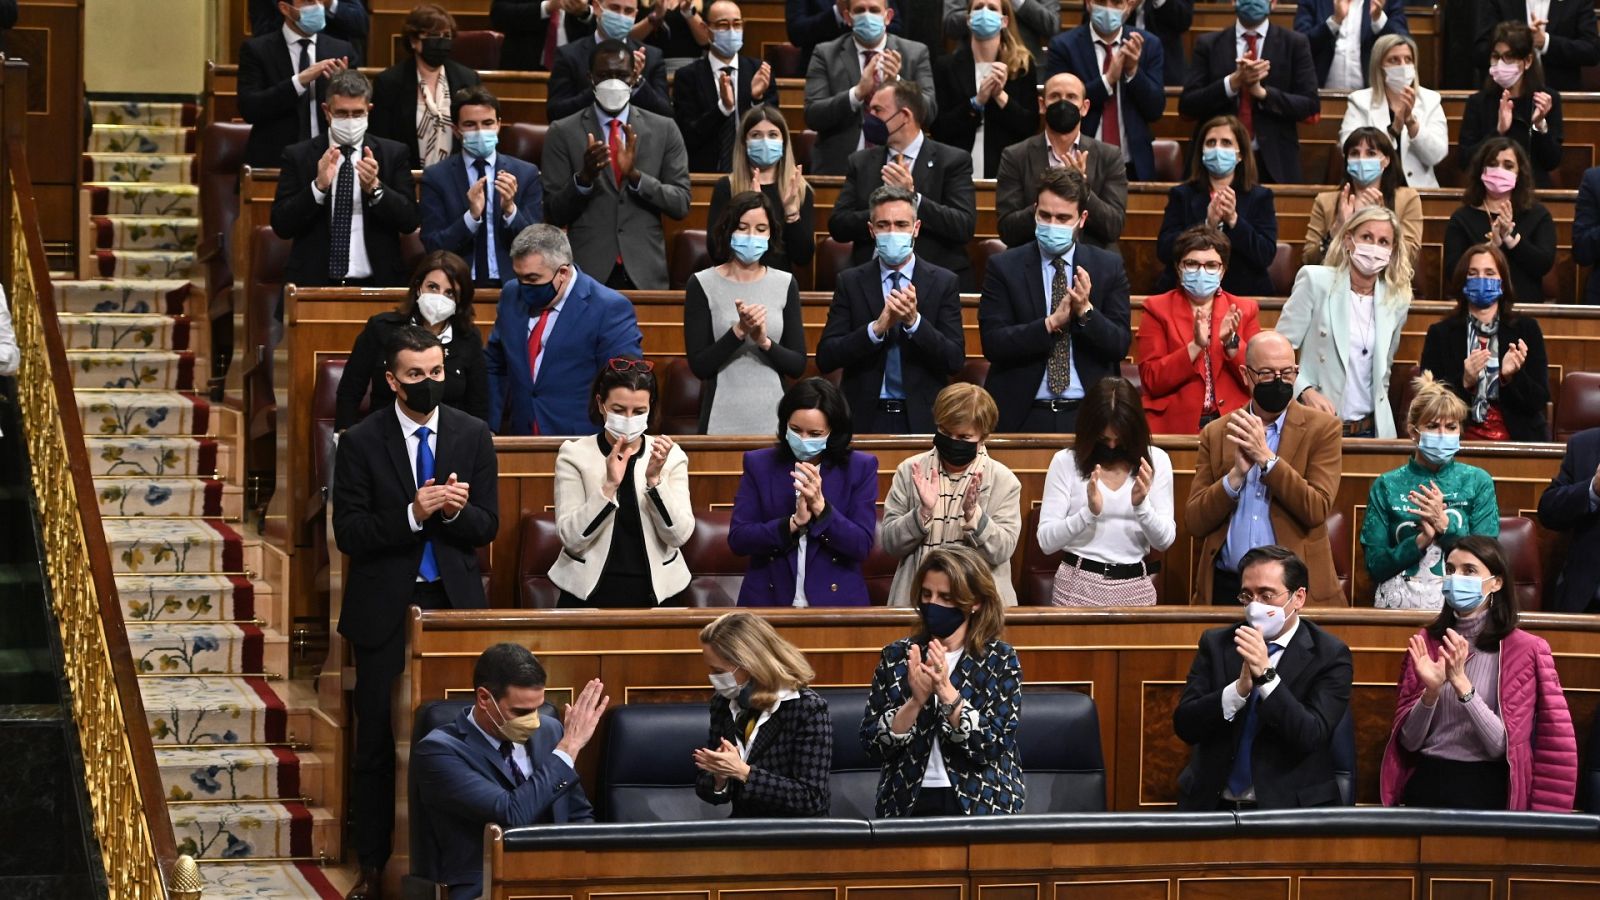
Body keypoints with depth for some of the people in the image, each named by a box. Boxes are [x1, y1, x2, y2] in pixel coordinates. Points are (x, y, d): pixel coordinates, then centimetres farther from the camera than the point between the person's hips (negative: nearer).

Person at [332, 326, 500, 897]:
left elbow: (487, 528, 5)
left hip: (455, 600, 1)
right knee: (378, 738, 3)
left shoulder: (473, 436, 5)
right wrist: (412, 515, -21)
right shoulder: (361, 443, -3)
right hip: (385, 608, -1)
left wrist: (455, 511, -17)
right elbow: (348, 533, -8)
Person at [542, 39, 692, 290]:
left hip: (645, 275, 1)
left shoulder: (663, 130, 6)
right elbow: (553, 214, 0)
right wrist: (584, 177, -18)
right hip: (588, 271, -1)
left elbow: (681, 204, 2)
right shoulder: (563, 133, 2)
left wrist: (636, 175, -13)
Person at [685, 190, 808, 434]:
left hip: (773, 420, 2)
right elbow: (699, 366, -7)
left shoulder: (785, 284, 5)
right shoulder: (702, 284, -2)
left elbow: (798, 366, 2)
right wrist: (739, 331, -19)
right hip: (722, 421, -2)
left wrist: (764, 341, -15)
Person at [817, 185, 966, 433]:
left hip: (922, 419, 0)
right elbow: (825, 358, -4)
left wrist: (914, 321, -19)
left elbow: (955, 360, -5)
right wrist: (878, 327, -18)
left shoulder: (943, 282, 1)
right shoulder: (851, 282, 3)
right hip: (865, 418, 0)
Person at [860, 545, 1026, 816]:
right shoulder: (896, 656, 7)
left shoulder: (1000, 659, 2)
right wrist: (915, 702, -14)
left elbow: (994, 746, -7)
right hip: (908, 804, 1)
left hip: (981, 804, -1)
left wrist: (947, 693, -17)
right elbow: (872, 744, 1)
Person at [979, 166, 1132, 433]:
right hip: (1022, 417, -1)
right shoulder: (1004, 268, 1)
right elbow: (992, 344, -9)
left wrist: (1085, 311, -18)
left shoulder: (1109, 267, 5)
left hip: (1088, 417, 1)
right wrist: (1052, 323, -19)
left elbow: (1120, 346, -1)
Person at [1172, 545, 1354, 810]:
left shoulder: (1330, 656, 0)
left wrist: (1265, 674, -21)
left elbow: (1312, 737, -12)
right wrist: (1240, 687, -17)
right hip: (1212, 803, 2)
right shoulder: (1216, 643, 8)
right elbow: (1184, 726, -1)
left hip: (1289, 806, -2)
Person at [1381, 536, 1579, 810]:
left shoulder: (1525, 650, -2)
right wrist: (1430, 691, -11)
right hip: (1426, 784, 3)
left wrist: (1462, 684, -17)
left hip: (1486, 790, -2)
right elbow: (1409, 742, 5)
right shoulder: (1427, 641, 8)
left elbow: (1503, 746, -9)